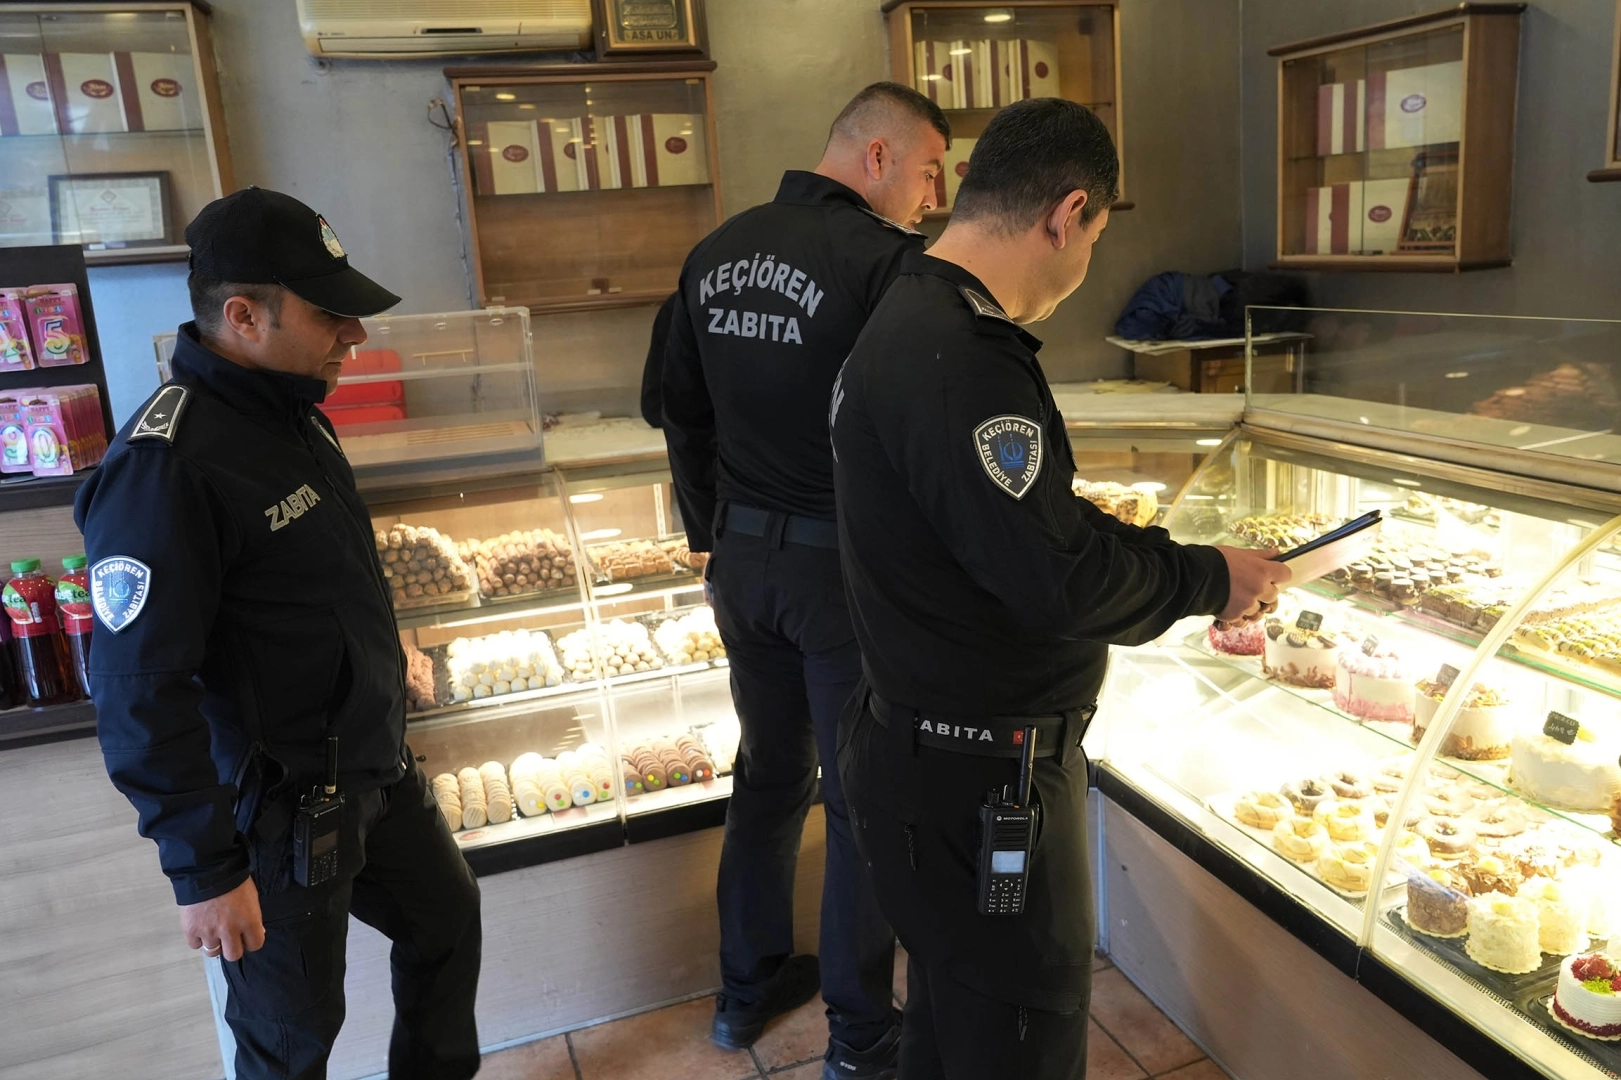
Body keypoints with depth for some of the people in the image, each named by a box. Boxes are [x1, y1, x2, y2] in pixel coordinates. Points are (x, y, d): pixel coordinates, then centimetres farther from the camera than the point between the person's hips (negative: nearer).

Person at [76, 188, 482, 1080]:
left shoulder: (293, 412, 3)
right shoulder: (165, 464, -25)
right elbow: (141, 692, -25)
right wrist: (201, 870, -21)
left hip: (374, 765, 9)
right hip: (276, 809, -9)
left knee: (447, 922, 22)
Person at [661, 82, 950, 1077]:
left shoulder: (717, 252, 6)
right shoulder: (885, 259, -16)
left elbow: (682, 410, 13)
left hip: (742, 556, 7)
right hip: (843, 565, -7)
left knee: (768, 772, 21)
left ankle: (749, 988, 36)